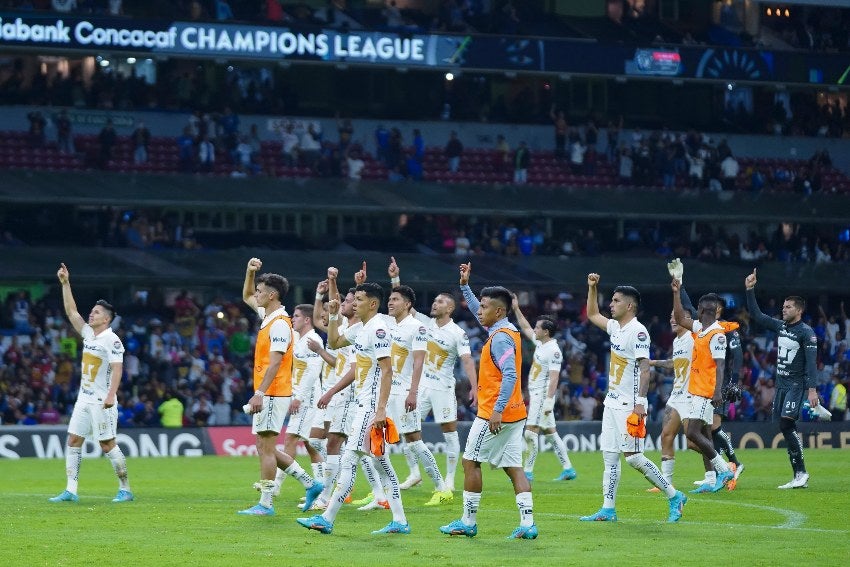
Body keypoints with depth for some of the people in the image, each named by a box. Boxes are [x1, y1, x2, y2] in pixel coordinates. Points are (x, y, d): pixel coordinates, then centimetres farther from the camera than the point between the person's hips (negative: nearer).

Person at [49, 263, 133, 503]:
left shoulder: (112, 340, -12)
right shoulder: (88, 333, 11)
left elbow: (117, 369, -19)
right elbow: (71, 311, 15)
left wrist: (111, 395, -30)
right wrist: (65, 284, 9)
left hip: (102, 402, -8)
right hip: (84, 398, 8)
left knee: (107, 444, -6)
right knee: (73, 441, 2)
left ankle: (125, 489, 2)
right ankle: (71, 491, 2)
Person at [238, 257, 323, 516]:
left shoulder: (279, 325, -14)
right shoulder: (268, 316, 14)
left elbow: (275, 363, -22)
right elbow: (246, 297, 33)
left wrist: (260, 393, -28)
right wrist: (250, 271, 18)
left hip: (273, 395, -10)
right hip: (267, 395, 10)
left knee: (266, 448, -7)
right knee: (265, 448, 11)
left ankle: (265, 504, -4)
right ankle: (310, 484, 14)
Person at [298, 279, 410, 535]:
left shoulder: (378, 328, -15)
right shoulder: (360, 328, 14)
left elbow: (387, 371, -20)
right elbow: (334, 342, 30)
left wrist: (381, 409, -25)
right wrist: (333, 316, 15)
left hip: (371, 406, -10)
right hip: (364, 404, 10)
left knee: (348, 461, -9)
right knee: (382, 463, 9)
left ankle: (326, 520, -9)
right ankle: (400, 521, 10)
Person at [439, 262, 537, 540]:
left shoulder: (500, 338, -16)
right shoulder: (508, 330, 13)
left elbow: (510, 375, -25)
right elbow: (477, 313, 31)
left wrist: (497, 410, -29)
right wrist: (465, 286, 29)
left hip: (494, 414, -9)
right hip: (514, 413, 9)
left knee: (471, 462, 1)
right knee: (513, 467, 4)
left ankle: (468, 522, 6)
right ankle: (527, 523, -4)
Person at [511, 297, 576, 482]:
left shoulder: (553, 351, -17)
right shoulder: (540, 343, 10)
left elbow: (554, 378, -22)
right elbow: (525, 328, 26)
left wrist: (549, 401, -27)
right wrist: (516, 309, 24)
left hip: (543, 395, -10)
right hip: (535, 394, 10)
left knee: (531, 432, -11)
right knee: (550, 432, 9)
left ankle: (528, 472, -9)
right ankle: (568, 469, 11)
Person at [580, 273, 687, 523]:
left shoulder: (637, 331, -15)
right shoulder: (615, 327, 12)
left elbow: (645, 369, -20)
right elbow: (593, 315, 31)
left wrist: (640, 402, -26)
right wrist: (592, 288, 19)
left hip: (629, 405, -9)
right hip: (612, 401, 9)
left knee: (633, 457, -10)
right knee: (609, 456, 6)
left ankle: (674, 497, 0)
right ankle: (608, 510, 7)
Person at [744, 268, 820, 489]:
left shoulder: (806, 332, -9)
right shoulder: (780, 327, 12)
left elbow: (811, 362, -15)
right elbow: (756, 316, 18)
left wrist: (812, 389, -22)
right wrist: (750, 290, 10)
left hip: (796, 385, -7)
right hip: (781, 384, 7)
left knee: (787, 425, -18)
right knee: (786, 429, 3)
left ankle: (801, 472, -13)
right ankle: (798, 477, 5)